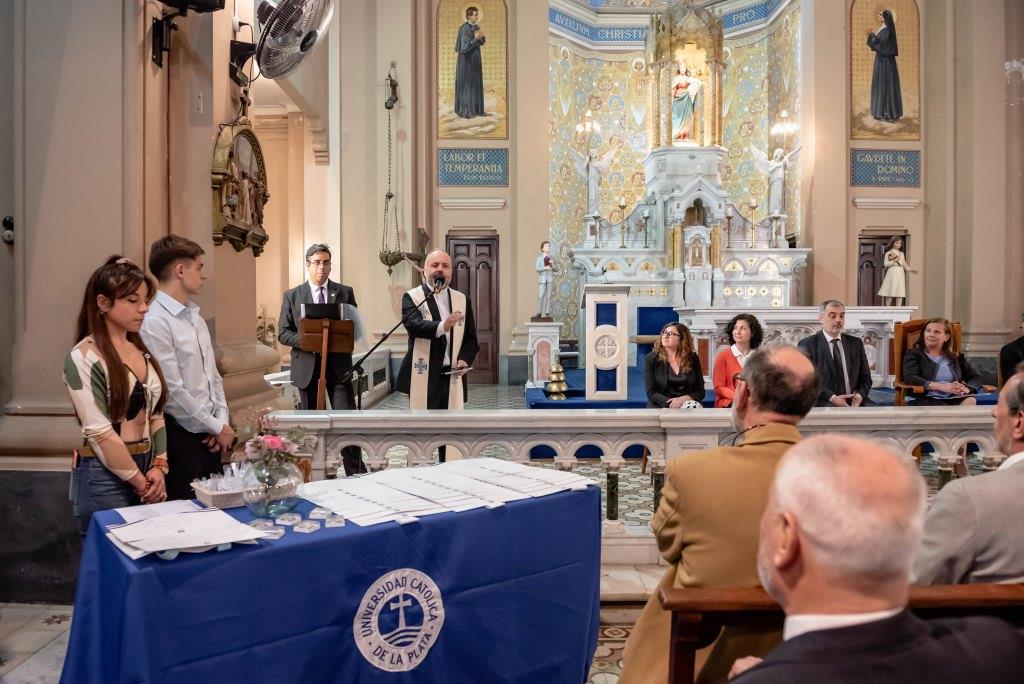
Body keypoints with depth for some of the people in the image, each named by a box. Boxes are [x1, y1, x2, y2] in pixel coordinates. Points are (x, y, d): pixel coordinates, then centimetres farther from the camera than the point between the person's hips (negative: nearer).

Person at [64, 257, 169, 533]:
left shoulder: (142, 351, 8)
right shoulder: (84, 358, -13)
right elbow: (99, 432, -17)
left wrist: (159, 467, -3)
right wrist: (140, 483, -12)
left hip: (148, 468, 7)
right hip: (104, 477, -6)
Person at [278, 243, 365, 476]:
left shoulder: (345, 292, 7)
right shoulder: (292, 296, 6)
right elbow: (283, 333, 4)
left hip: (339, 366, 0)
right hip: (307, 367, 1)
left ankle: (356, 474, 3)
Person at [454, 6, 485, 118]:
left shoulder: (476, 27, 8)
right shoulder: (464, 29, -16)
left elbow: (482, 42, 12)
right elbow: (464, 47, -20)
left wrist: (481, 38, -9)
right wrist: (475, 39, -23)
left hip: (475, 59, 8)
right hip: (466, 60, -8)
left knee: (476, 84, 10)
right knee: (466, 85, -3)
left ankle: (476, 108, 18)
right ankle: (464, 111, 2)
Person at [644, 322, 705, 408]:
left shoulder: (692, 358, 12)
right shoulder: (651, 358, 6)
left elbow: (700, 392, 10)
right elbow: (651, 392, -1)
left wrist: (683, 399, -10)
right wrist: (669, 404, -18)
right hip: (660, 407, -2)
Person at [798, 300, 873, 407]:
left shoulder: (856, 343, 17)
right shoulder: (807, 345, 3)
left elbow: (865, 378, 15)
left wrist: (859, 395, -6)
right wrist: (832, 398, -19)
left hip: (854, 401, 5)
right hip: (824, 402, -5)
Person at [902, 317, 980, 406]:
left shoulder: (956, 357, 25)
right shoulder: (913, 354, 12)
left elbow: (976, 377, 20)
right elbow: (909, 378, -5)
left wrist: (967, 388, -5)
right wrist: (941, 387, -16)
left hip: (954, 398, 4)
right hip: (927, 399, -4)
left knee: (971, 401, -30)